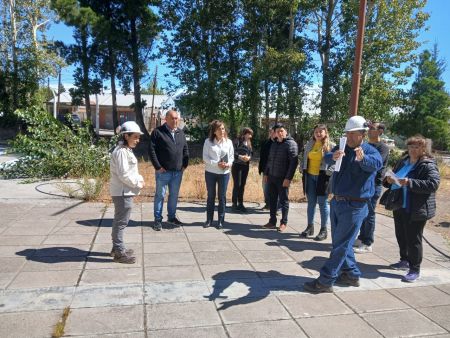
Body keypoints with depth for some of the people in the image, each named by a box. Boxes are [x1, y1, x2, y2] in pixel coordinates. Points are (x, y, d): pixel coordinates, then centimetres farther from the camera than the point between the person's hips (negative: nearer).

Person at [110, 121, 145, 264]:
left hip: (125, 192, 11)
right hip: (122, 192, -11)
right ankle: (119, 252, 5)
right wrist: (138, 183, -14)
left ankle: (117, 248, 30)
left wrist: (139, 179, 3)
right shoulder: (121, 151, -18)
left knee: (120, 221, 18)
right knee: (121, 222, -3)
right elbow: (124, 174, -23)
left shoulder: (127, 150, 15)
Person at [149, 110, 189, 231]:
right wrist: (158, 166, -13)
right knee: (160, 195, 4)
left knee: (174, 195, 14)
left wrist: (185, 164, 6)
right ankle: (158, 219, 13)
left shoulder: (181, 133, 12)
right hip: (163, 171, -5)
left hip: (178, 171, 5)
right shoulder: (158, 132, -6)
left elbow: (185, 150, 17)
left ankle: (172, 216, 29)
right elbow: (152, 150, -10)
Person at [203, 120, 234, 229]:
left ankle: (221, 220, 14)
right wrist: (216, 164, -19)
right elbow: (205, 157, -7)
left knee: (222, 197, 5)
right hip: (210, 172, -1)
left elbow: (231, 156, 6)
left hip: (224, 173, 1)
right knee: (211, 196, 8)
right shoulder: (208, 141, -2)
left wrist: (229, 164, -15)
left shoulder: (228, 142, 3)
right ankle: (209, 220, 18)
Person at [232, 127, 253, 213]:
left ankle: (240, 204, 17)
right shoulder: (238, 141, -7)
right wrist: (240, 157, -24)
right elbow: (233, 152, -14)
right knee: (237, 185, -6)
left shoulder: (249, 143, 14)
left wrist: (249, 157, -5)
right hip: (237, 165, -6)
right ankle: (235, 204, 3)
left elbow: (251, 152, 16)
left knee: (242, 185, 9)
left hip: (245, 166, 7)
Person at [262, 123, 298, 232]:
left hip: (282, 178, -6)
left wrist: (288, 178, -20)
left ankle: (283, 223, 15)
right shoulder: (274, 144, 13)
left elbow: (294, 162, -15)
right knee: (272, 200, 11)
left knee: (283, 200, 4)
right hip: (271, 177, 6)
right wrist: (266, 173, 15)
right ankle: (272, 221, 21)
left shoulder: (291, 144, -9)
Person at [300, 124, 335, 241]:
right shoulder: (309, 145, 11)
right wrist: (302, 169, 10)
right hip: (310, 176, 5)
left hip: (322, 177, -5)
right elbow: (304, 159, 21)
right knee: (311, 203, 11)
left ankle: (324, 230, 10)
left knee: (323, 203, 1)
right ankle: (310, 227, 22)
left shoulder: (331, 146, -4)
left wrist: (329, 172, -18)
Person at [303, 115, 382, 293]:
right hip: (337, 202, 7)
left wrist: (362, 158, -54)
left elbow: (376, 163, -32)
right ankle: (351, 275, 32)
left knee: (340, 245, -3)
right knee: (340, 242, 17)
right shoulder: (341, 149, 6)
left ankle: (325, 281, 4)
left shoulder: (370, 152, -9)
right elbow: (326, 158, -12)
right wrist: (333, 157, -36)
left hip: (354, 206, -7)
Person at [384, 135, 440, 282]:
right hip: (399, 207, 7)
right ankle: (405, 261, 36)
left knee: (413, 239, 0)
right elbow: (393, 177, 21)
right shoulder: (402, 161, 11)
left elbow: (433, 184, -24)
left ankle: (415, 270, 13)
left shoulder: (428, 165, -11)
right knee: (401, 236, 18)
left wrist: (410, 182, -30)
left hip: (416, 210, -7)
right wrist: (389, 180, -3)